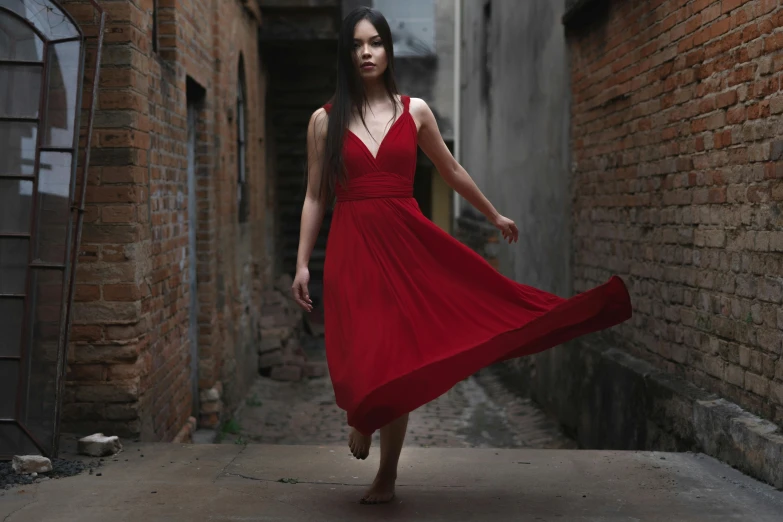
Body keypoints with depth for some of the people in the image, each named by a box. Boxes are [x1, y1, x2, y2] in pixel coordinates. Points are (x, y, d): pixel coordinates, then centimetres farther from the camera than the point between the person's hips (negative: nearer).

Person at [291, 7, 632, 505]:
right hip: (352, 248, -1)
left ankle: (387, 477, 18)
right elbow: (315, 196, 5)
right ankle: (361, 415, 25)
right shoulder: (326, 119, 4)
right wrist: (302, 263, 0)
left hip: (408, 242, 1)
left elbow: (452, 170, 19)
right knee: (364, 359, -12)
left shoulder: (415, 111, 7)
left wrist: (494, 215, 28)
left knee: (400, 360, 3)